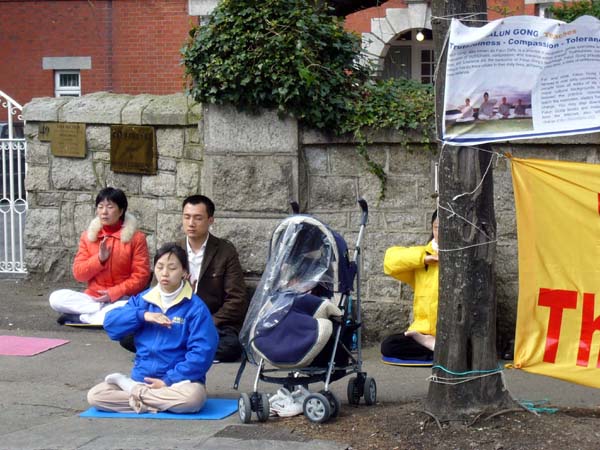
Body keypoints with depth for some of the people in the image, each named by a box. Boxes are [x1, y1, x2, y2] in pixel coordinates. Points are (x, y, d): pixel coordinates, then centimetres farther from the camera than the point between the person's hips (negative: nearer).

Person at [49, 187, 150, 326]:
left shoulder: (136, 237, -4)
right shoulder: (88, 236, 6)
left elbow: (141, 276, -6)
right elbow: (78, 273, 2)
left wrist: (113, 293, -15)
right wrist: (99, 259, -15)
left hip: (122, 299, -3)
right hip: (93, 298, 3)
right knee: (56, 298, -20)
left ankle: (79, 318, -23)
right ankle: (107, 312, -22)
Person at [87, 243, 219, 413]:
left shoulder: (195, 307, -6)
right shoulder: (142, 299, 9)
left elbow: (202, 352, -14)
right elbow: (110, 323, 0)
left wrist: (169, 381, -17)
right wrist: (142, 315, -14)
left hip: (179, 380, -3)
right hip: (141, 378, 3)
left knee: (193, 397, -39)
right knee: (94, 395, -16)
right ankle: (163, 402, -15)